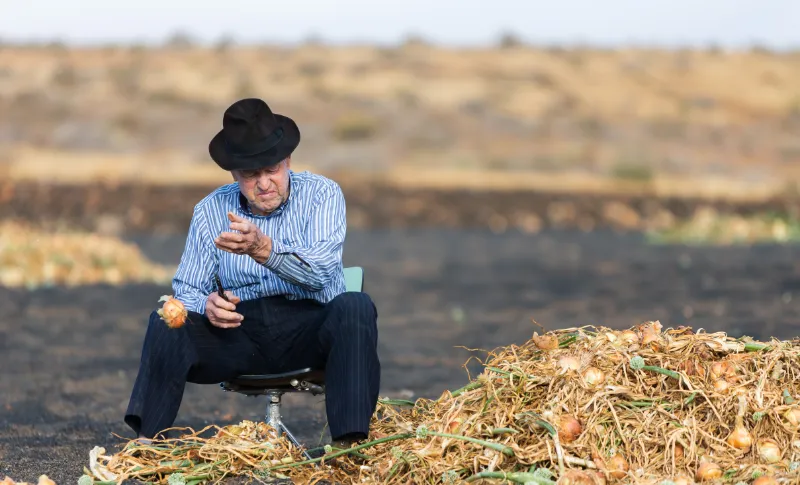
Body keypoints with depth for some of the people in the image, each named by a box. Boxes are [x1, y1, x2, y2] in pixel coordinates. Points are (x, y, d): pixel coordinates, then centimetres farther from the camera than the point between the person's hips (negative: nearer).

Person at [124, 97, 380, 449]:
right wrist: (207, 305, -18)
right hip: (239, 332, 2)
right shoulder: (210, 211, 7)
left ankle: (349, 444, -38)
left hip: (308, 330, -2)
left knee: (355, 307, -32)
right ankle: (146, 440, -30)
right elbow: (186, 289, 7)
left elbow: (320, 271, -17)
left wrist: (262, 249, -36)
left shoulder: (321, 194, -1)